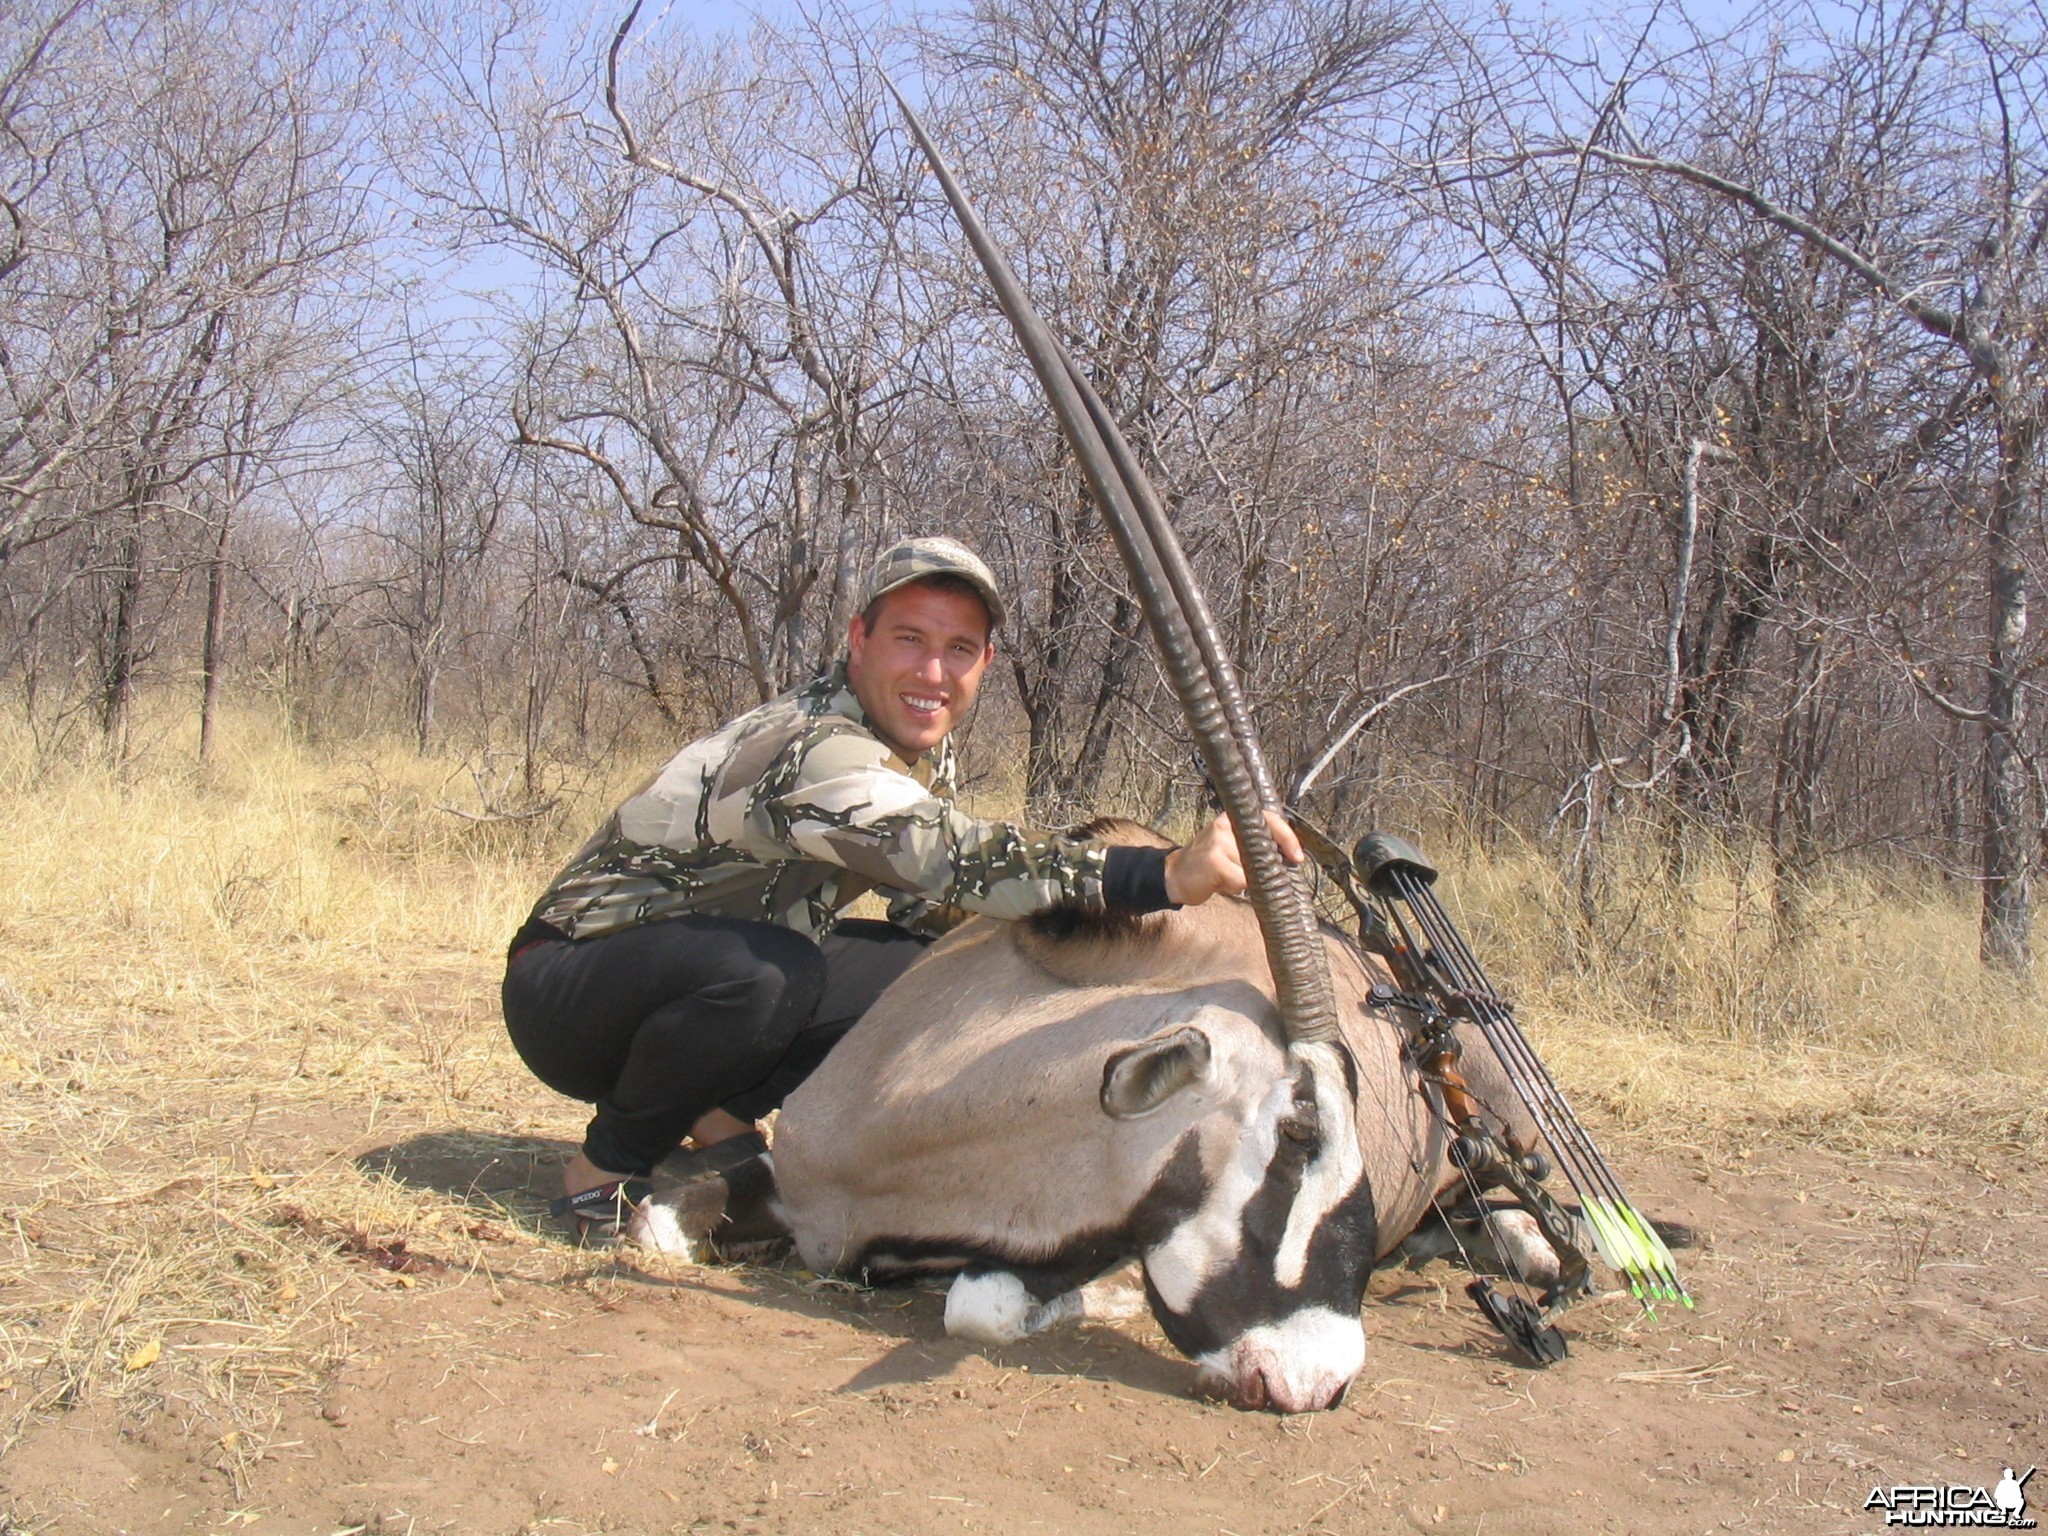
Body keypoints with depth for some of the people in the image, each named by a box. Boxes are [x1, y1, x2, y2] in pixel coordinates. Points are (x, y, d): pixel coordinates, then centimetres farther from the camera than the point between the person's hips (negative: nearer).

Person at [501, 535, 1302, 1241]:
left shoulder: (926, 755, -1)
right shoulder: (811, 749, -30)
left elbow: (931, 896, 3)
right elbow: (956, 859, -45)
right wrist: (1168, 875, -55)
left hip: (704, 972, 7)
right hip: (563, 989, -7)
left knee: (930, 964, -10)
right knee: (761, 971, -37)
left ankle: (719, 1118, 3)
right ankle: (607, 1169, -11)